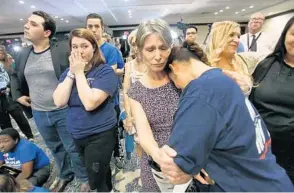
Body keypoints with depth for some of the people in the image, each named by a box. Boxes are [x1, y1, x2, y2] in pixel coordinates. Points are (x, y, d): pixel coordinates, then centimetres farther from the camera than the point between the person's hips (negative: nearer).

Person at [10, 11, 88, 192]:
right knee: (55, 148, 23)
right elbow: (15, 76, 23)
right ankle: (65, 175, 46)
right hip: (39, 114, 6)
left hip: (64, 111, -5)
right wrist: (17, 95, 12)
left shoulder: (63, 50, -13)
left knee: (73, 148, 10)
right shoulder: (23, 54, 6)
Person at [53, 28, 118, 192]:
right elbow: (59, 102, -11)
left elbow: (90, 103, -29)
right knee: (102, 170, 27)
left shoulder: (105, 71, -17)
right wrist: (72, 73, -16)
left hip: (100, 135, -6)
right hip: (77, 135, 6)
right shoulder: (68, 71, 2)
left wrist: (79, 72, -22)